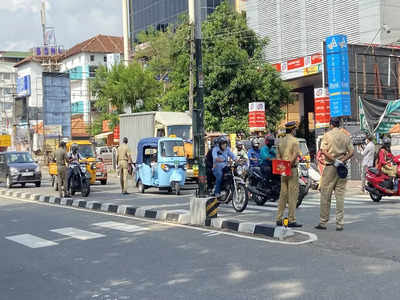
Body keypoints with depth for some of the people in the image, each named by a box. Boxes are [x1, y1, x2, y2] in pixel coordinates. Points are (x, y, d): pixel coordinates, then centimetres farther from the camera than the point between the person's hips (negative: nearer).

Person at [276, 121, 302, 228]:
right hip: (292, 169, -7)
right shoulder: (294, 140, -9)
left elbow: (278, 156, 13)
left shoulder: (281, 141, 13)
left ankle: (279, 219, 12)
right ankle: (292, 220, -5)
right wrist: (291, 163, -13)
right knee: (293, 194, -4)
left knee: (283, 194, 11)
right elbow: (295, 154, -22)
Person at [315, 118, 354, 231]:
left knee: (325, 195, 3)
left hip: (330, 167, -3)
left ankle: (323, 222, 6)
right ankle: (340, 223, 3)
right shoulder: (345, 136, 8)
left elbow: (323, 150, -13)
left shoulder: (327, 135, -1)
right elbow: (351, 152, 2)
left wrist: (334, 160, -13)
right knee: (340, 195, 4)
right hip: (342, 168, 3)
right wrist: (342, 161, -5)